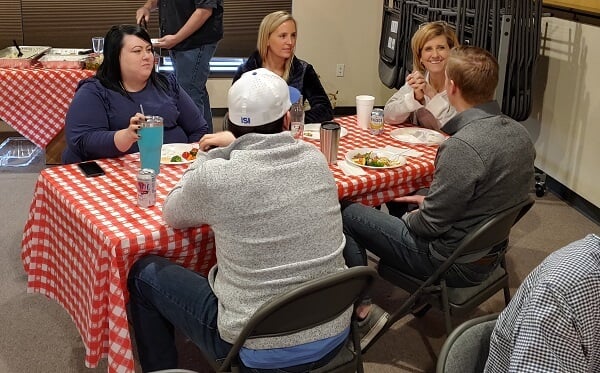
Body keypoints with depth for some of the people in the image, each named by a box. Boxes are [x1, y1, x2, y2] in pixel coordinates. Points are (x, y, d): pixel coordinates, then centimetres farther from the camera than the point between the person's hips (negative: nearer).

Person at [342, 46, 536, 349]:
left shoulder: (463, 147, -31)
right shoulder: (519, 133, -4)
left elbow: (430, 223, -23)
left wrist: (409, 217, -1)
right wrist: (429, 201, 11)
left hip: (451, 263, -8)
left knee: (344, 213, 1)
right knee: (397, 198, 29)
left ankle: (363, 309, 3)